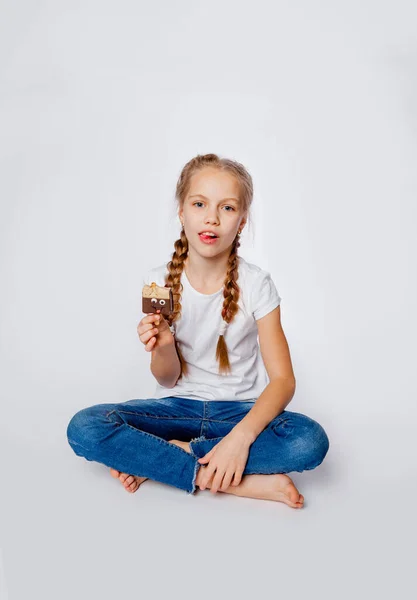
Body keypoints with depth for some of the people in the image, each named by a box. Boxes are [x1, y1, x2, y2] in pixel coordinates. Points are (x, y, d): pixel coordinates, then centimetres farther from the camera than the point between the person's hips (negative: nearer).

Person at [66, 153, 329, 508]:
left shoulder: (256, 284, -10)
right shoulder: (160, 283, -6)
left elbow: (283, 379, -14)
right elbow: (169, 378, -2)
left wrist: (241, 436, -30)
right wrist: (163, 346, -26)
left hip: (239, 409, 0)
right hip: (179, 405, 1)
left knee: (310, 441, -31)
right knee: (83, 428, -24)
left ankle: (155, 457, -17)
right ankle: (246, 481, -22)